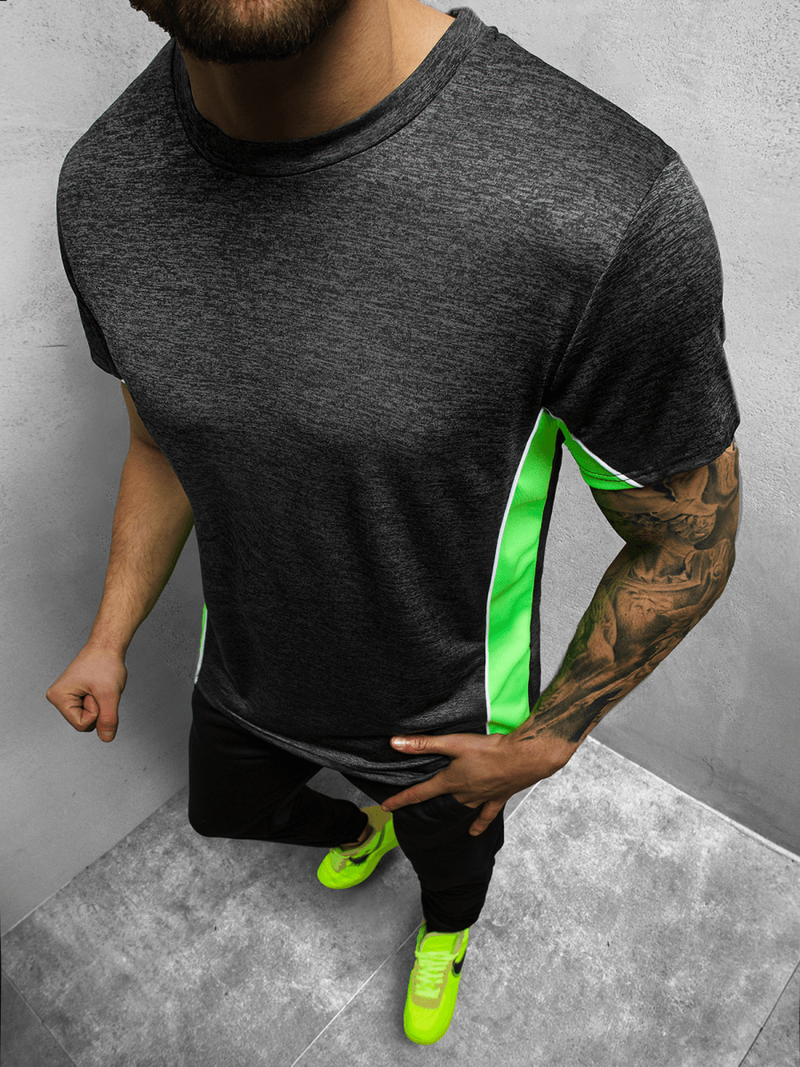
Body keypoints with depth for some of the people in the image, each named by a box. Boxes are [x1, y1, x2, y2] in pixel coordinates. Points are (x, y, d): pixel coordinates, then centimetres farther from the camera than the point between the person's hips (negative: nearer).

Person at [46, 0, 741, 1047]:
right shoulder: (104, 186, -17)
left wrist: (545, 744, -12)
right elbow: (162, 442, 1)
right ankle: (363, 827, 69)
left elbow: (687, 545, -19)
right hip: (245, 678, 5)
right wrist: (109, 642, 8)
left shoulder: (611, 209, -36)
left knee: (450, 857, 30)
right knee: (224, 811, 35)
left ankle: (446, 935, 71)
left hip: (442, 718, -3)